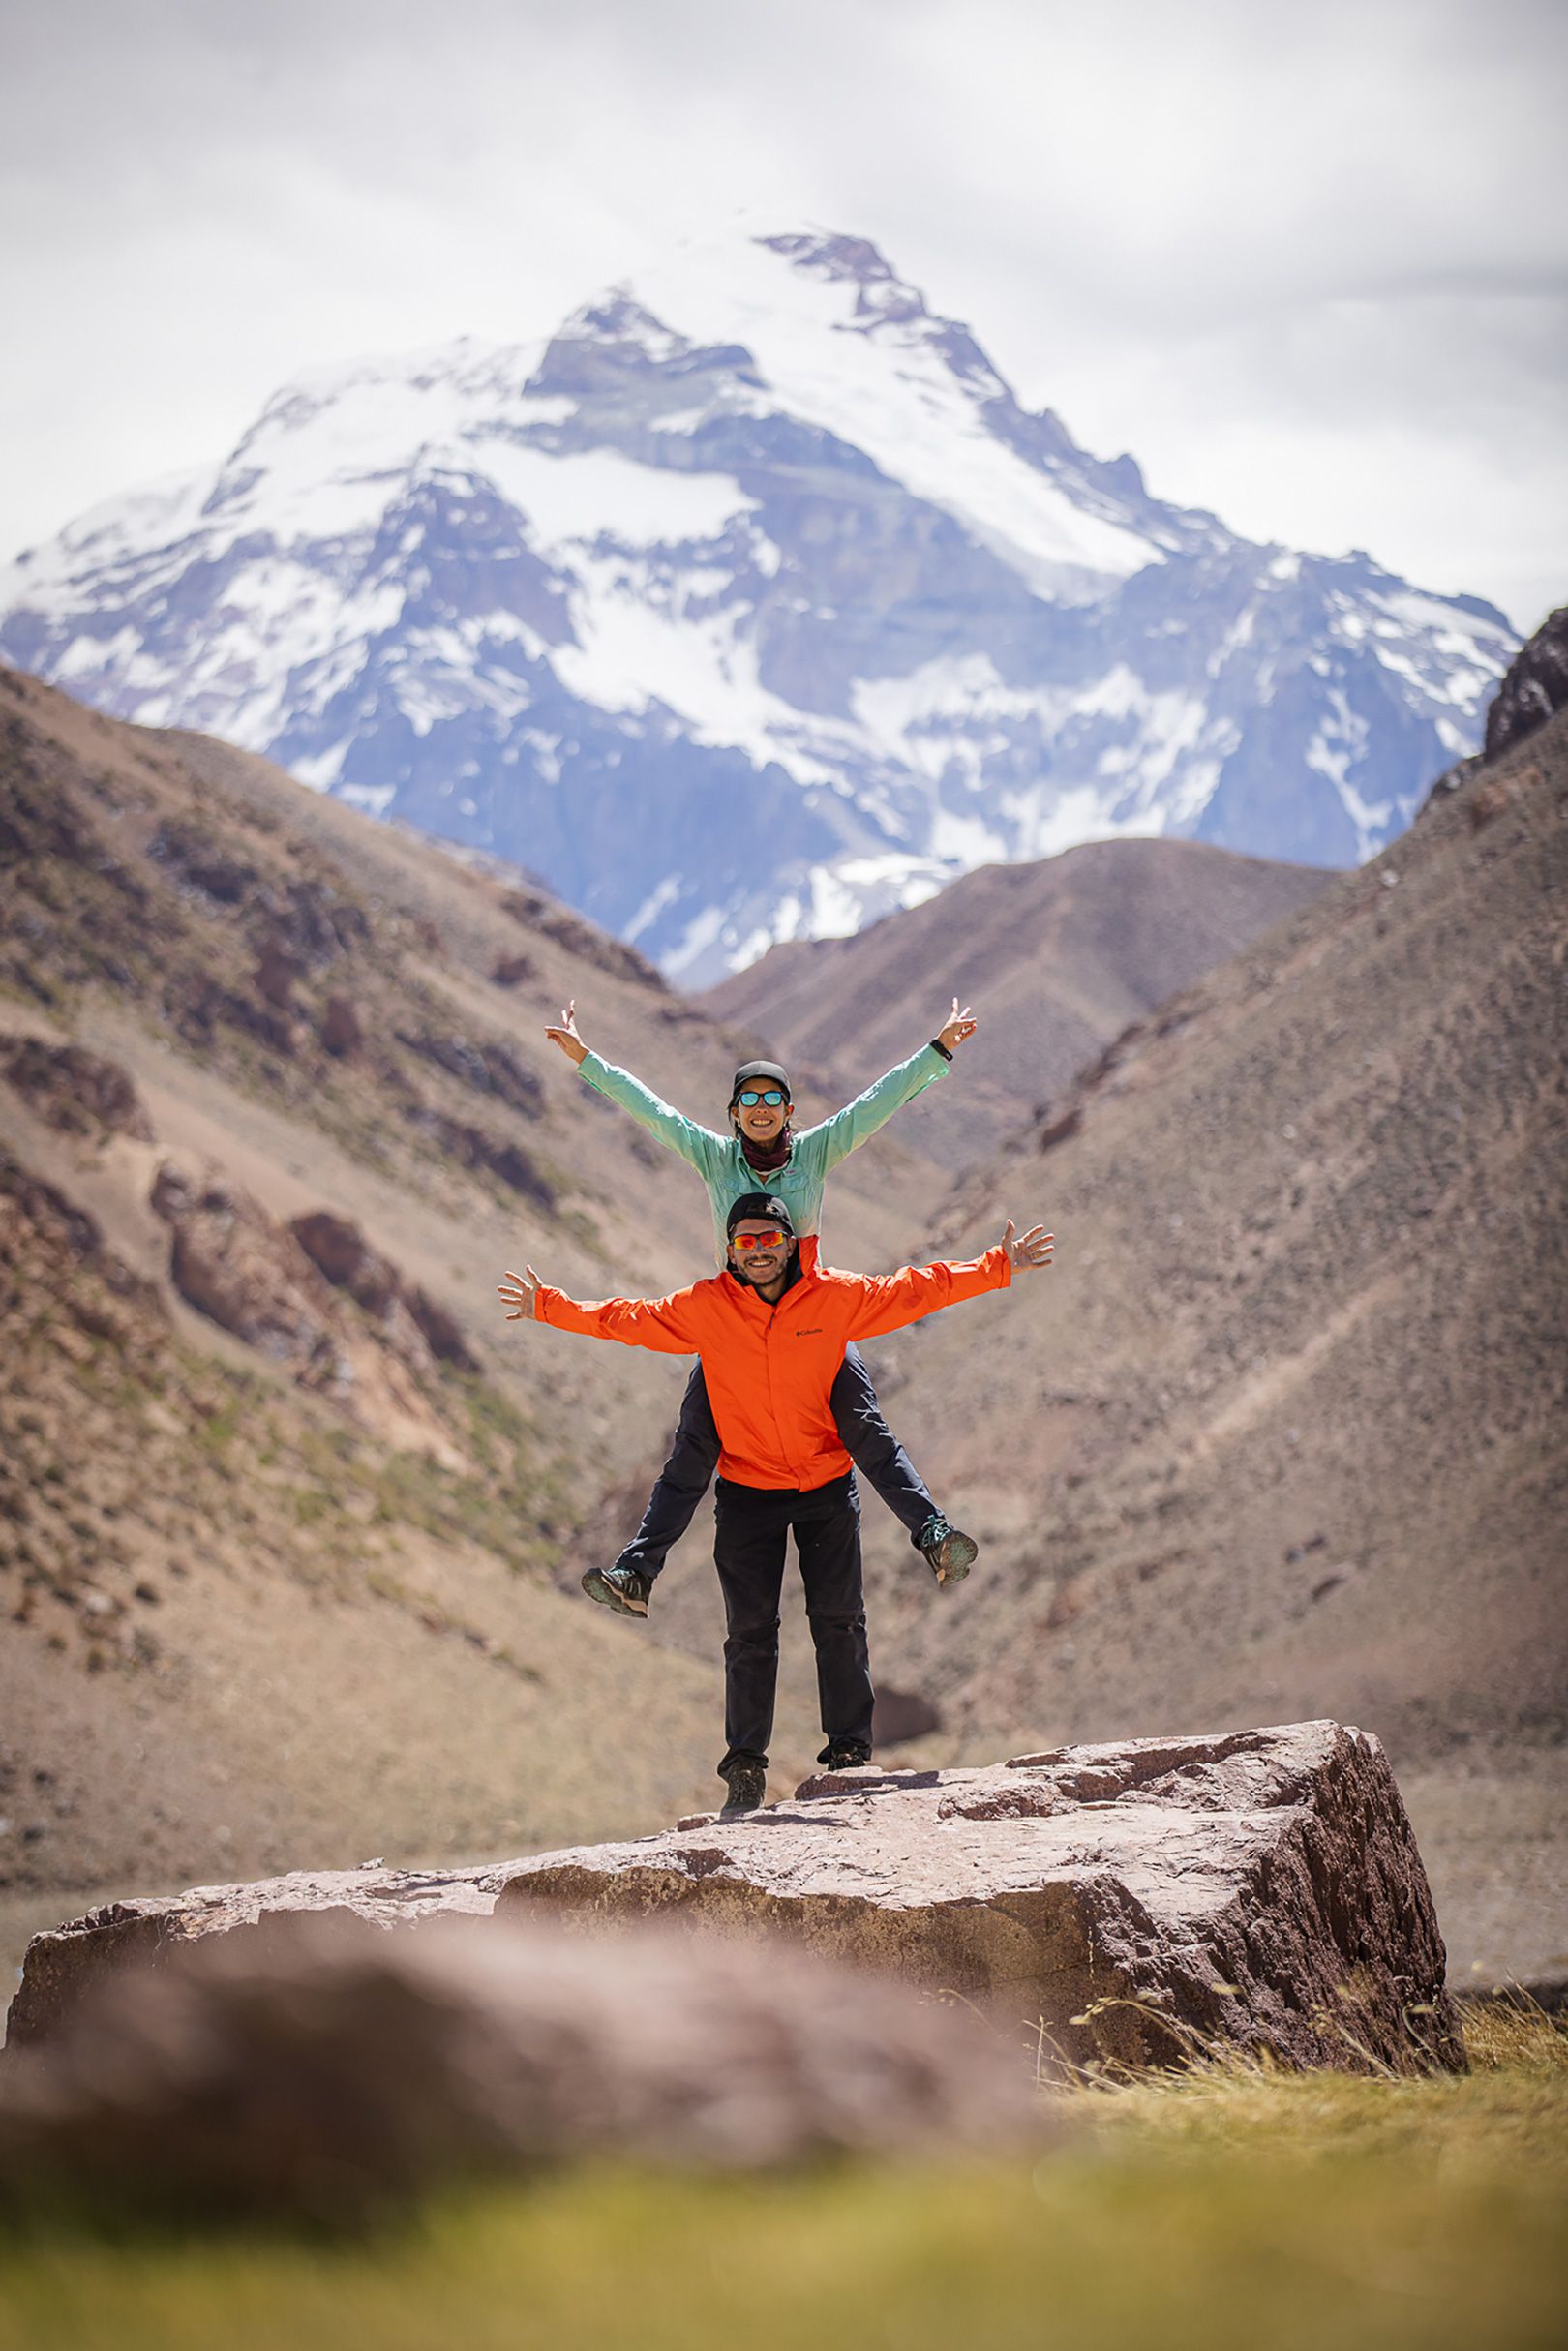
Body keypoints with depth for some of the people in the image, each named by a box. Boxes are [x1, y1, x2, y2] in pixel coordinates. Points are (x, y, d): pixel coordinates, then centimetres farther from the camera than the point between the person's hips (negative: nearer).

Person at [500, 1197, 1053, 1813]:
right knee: (750, 1631, 1)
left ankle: (849, 1750, 13)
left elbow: (915, 1291, 2)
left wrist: (999, 1267, 3)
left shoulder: (837, 1298, -7)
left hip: (828, 1488, 0)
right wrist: (548, 1306, 7)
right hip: (747, 1494, 0)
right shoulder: (704, 1308, -6)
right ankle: (745, 1766, 7)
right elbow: (625, 1320, 5)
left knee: (839, 1621, 3)